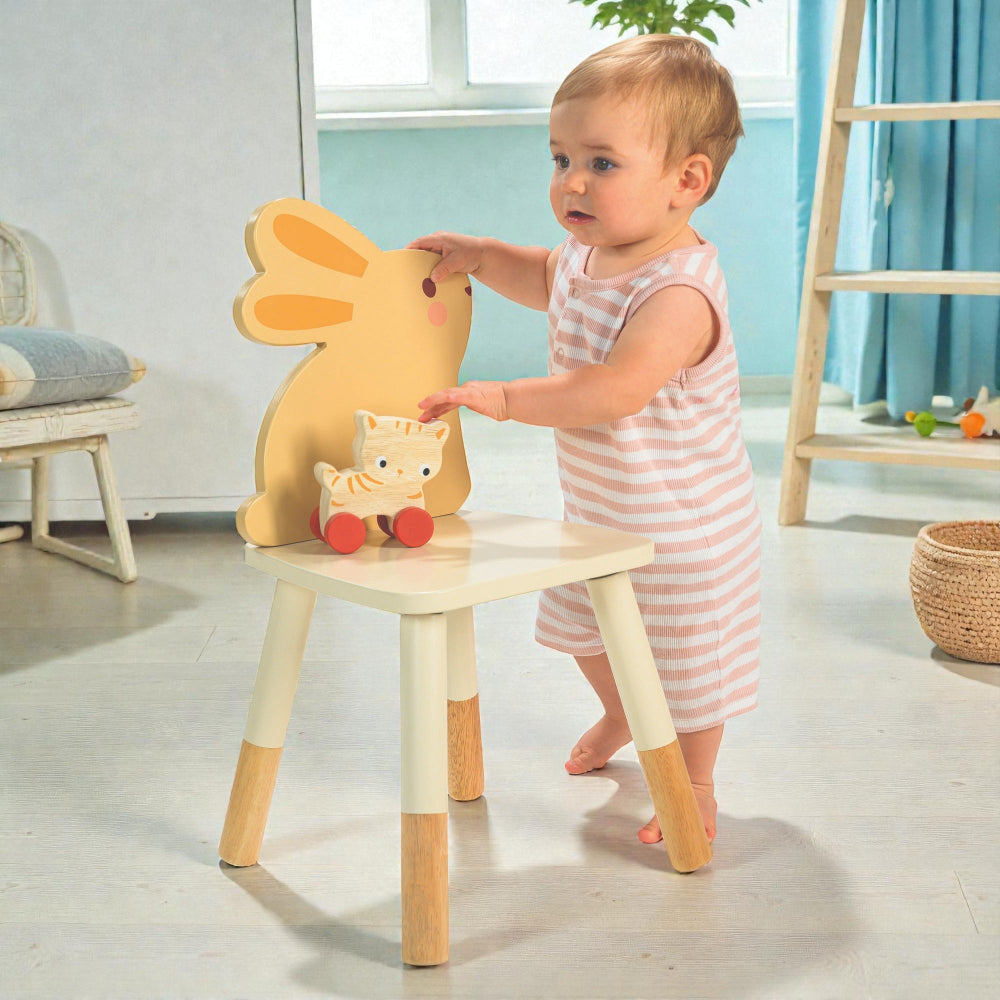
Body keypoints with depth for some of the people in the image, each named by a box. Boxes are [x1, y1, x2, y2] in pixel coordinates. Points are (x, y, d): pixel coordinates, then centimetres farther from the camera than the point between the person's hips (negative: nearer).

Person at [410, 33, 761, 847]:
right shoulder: (589, 254, -4)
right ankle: (619, 715, 60)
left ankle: (696, 784, 35)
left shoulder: (677, 291, -34)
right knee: (583, 627, 30)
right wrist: (481, 256, 3)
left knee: (688, 658, 11)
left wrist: (504, 398, -47)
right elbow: (546, 277, 20)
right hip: (596, 509, 10)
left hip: (682, 525, -9)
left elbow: (618, 389, -47)